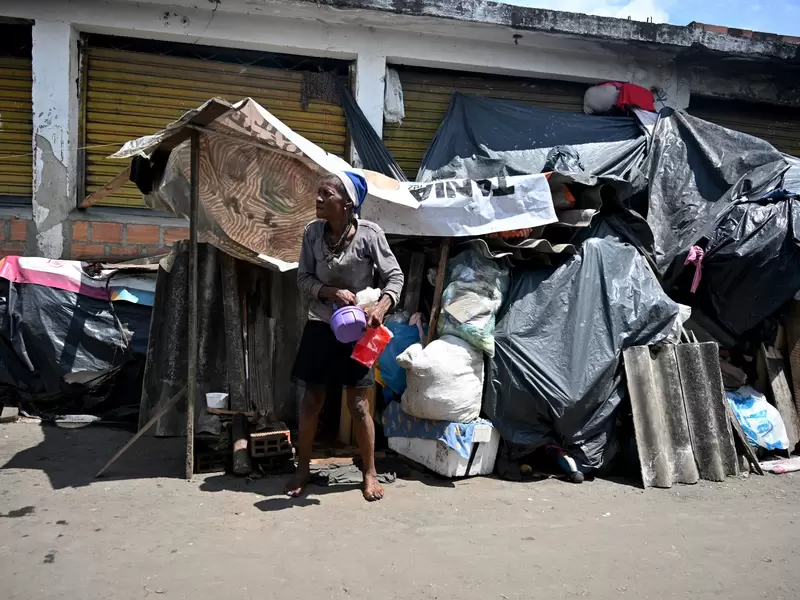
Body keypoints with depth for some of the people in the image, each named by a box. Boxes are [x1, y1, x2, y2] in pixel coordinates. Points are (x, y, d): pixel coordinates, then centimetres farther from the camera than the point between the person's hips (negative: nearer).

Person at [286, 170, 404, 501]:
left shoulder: (369, 233, -13)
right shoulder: (312, 232, -4)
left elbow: (395, 276, -8)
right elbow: (303, 278, -2)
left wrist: (381, 306, -26)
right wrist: (333, 292, -20)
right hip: (320, 325, 3)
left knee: (358, 404, 3)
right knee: (312, 399, 8)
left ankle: (369, 472, 20)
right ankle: (303, 467, 26)